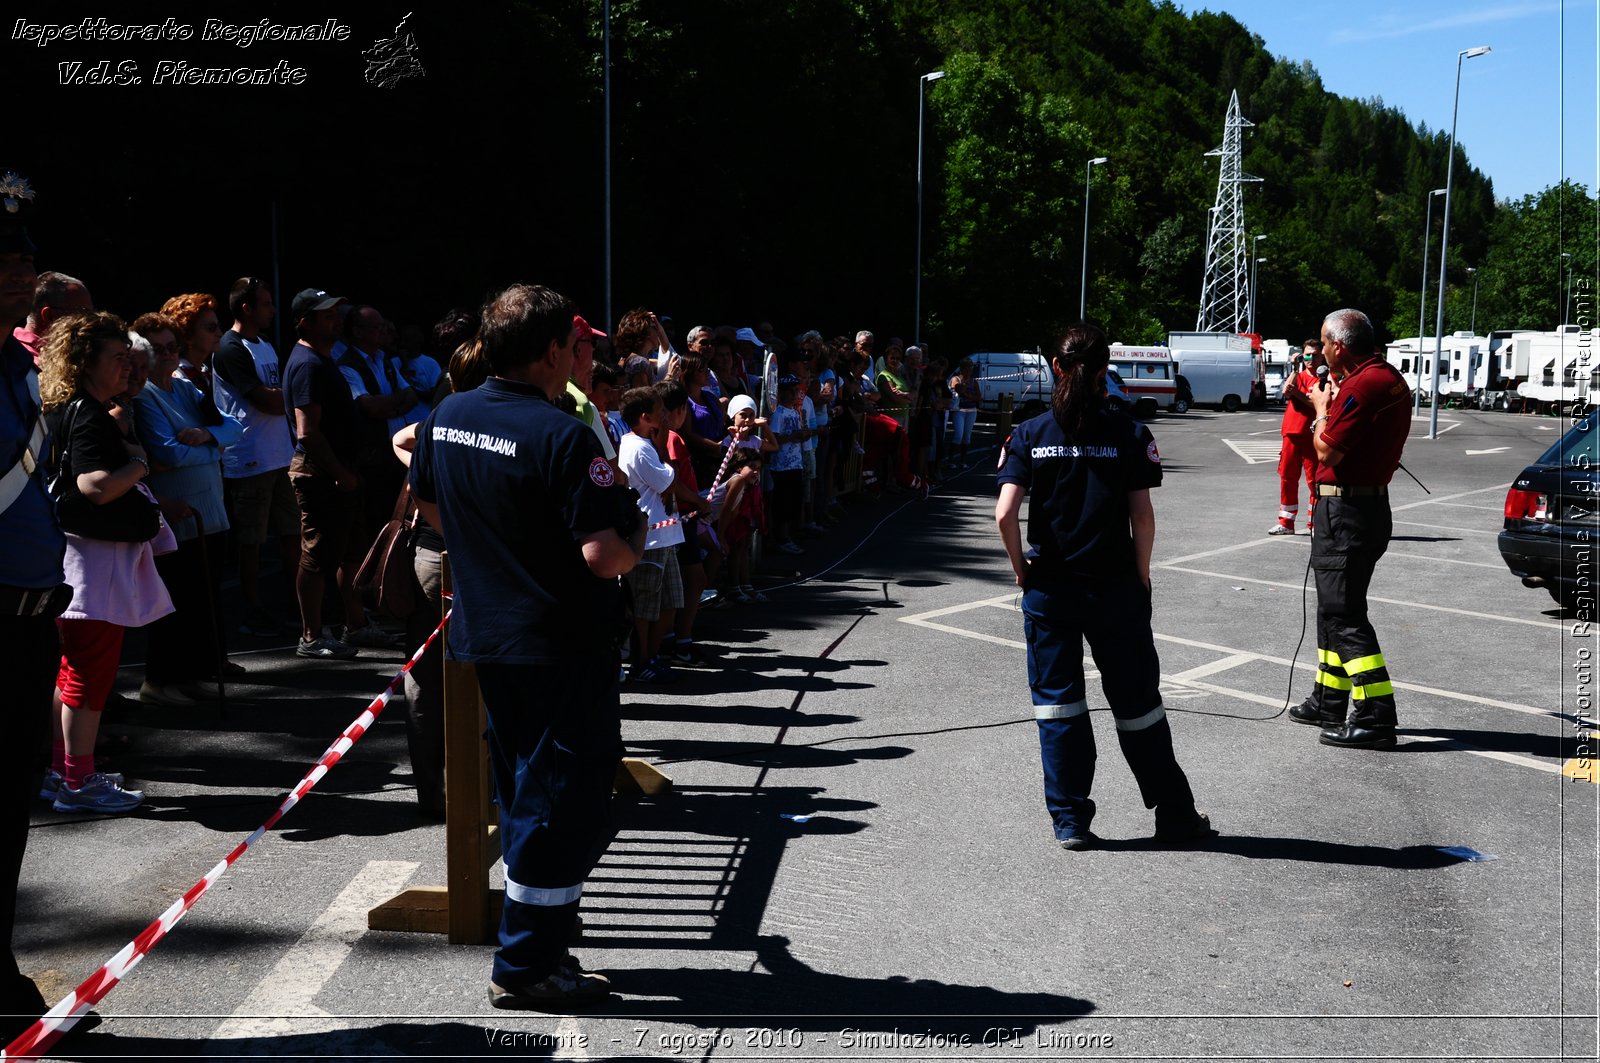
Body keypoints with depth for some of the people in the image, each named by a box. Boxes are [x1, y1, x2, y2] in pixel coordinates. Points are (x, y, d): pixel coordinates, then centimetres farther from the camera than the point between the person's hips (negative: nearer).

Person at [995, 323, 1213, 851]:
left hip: (1048, 589, 1)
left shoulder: (1030, 434, -3)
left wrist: (1022, 569, 2)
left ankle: (1070, 822, 14)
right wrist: (1141, 576, 5)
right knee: (1137, 702, 11)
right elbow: (1142, 516, -7)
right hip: (1115, 588, 0)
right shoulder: (1130, 433, -5)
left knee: (1057, 702, 11)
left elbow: (1005, 513, -11)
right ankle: (1175, 815, 23)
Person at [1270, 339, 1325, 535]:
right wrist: (1296, 368, -6)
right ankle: (1286, 523, 15)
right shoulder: (1297, 376, 14)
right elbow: (1286, 390, -7)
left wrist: (1298, 393, -21)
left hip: (1313, 436, -5)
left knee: (1315, 480, -3)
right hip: (1292, 433, 5)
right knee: (1287, 478, 7)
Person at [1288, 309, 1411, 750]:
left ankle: (1376, 717, -9)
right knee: (1335, 607, 19)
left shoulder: (1361, 386, -20)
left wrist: (1322, 407, -4)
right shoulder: (1390, 378, 14)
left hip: (1346, 510, -11)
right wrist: (1334, 401, 13)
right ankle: (1330, 702, 30)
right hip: (1370, 502, 11)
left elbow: (1327, 451, -20)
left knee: (1343, 613, -8)